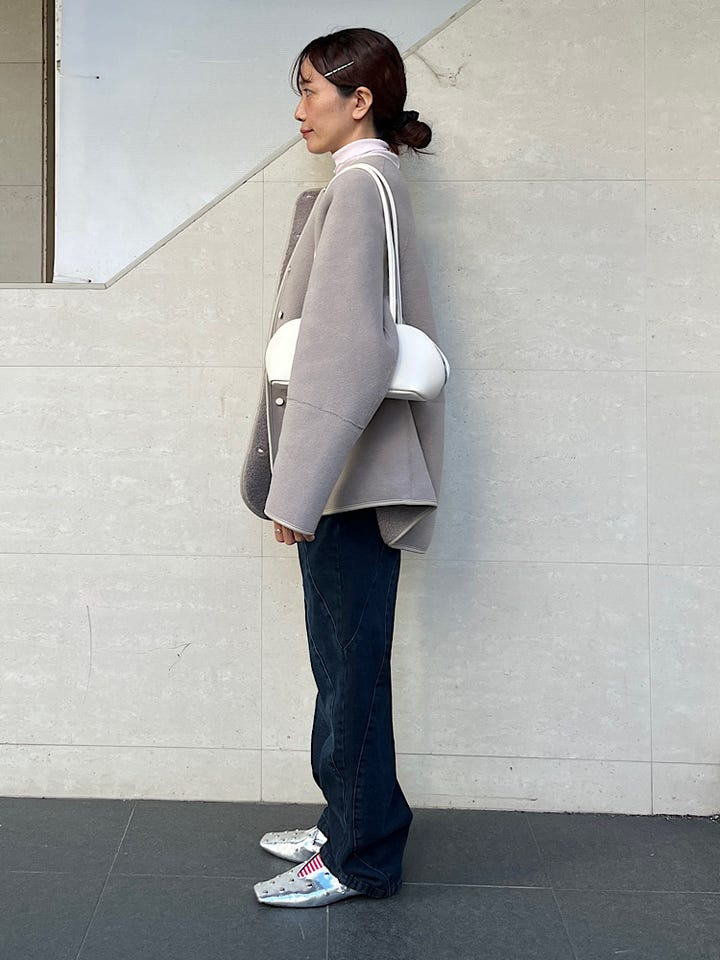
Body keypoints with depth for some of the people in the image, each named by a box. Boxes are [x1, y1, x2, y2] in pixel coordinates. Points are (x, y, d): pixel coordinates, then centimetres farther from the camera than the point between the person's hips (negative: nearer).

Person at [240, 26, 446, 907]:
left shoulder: (361, 187, -12)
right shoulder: (365, 184, 16)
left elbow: (346, 349, -21)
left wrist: (301, 487, -22)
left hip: (348, 473, -9)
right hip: (346, 471, 9)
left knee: (349, 664, 0)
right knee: (342, 661, 16)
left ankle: (360, 857, 14)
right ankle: (349, 825, 29)